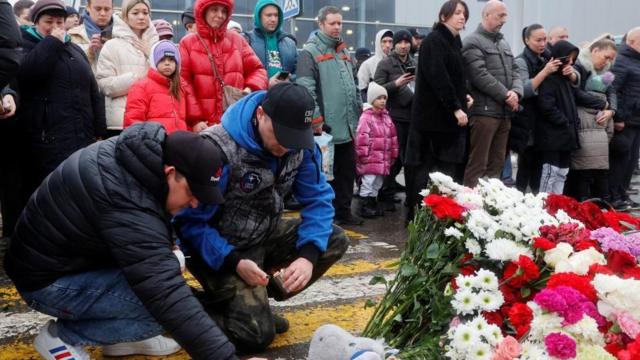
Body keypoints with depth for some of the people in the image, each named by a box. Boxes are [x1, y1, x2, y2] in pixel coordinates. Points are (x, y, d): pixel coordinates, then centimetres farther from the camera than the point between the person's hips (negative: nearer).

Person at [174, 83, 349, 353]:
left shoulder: (300, 144, -9)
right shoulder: (217, 149, -27)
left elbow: (318, 199, -8)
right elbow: (189, 221, -24)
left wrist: (308, 255, -24)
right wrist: (234, 261, -33)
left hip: (264, 237, 7)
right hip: (220, 250, -7)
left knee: (335, 240, -9)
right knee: (257, 334, -20)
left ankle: (256, 300, 1)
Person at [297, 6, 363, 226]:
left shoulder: (343, 51, 18)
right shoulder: (310, 52, -7)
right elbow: (306, 89, -16)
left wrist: (359, 112, 18)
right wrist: (317, 120, -20)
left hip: (347, 127, 8)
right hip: (326, 128, -7)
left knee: (347, 171, 12)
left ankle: (343, 212, 23)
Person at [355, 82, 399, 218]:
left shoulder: (386, 116, 12)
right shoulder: (366, 117, -13)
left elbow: (392, 136, 18)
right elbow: (361, 137, -17)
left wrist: (393, 154, 17)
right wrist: (363, 155, -16)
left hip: (383, 158, 8)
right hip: (371, 158, -7)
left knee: (378, 183, 14)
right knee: (368, 181, -4)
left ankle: (373, 204, 25)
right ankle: (364, 207, 4)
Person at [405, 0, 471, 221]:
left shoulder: (454, 43, 17)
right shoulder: (434, 40, -10)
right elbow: (437, 77, -20)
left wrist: (464, 97, 8)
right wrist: (456, 107, -21)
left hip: (449, 116, 9)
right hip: (434, 115, -8)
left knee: (449, 167, 5)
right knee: (425, 167, -4)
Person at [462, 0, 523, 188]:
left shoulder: (504, 43, 21)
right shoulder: (473, 42, -5)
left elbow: (514, 71, 17)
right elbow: (480, 76, -15)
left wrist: (516, 92, -4)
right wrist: (505, 95, -13)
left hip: (505, 112, 8)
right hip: (484, 111, -8)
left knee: (497, 162, 11)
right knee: (477, 164, -8)